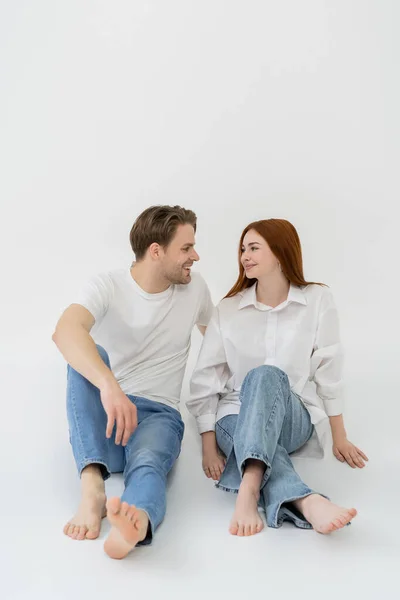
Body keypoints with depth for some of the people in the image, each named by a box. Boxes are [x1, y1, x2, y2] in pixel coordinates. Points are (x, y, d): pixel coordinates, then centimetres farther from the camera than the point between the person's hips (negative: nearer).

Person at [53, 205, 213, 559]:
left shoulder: (195, 288, 3)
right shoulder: (108, 286, -10)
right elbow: (65, 332, -31)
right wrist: (109, 386, -49)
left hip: (158, 415, 1)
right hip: (103, 412, 0)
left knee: (147, 464, -35)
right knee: (88, 354, -32)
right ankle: (92, 488, -43)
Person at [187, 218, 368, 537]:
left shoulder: (318, 300, 0)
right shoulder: (227, 309, 3)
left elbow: (328, 370, 3)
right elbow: (206, 379, 1)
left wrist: (340, 438, 7)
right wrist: (209, 446, -7)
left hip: (294, 418, -1)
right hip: (237, 419, 2)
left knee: (265, 376, -36)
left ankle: (249, 491, -54)